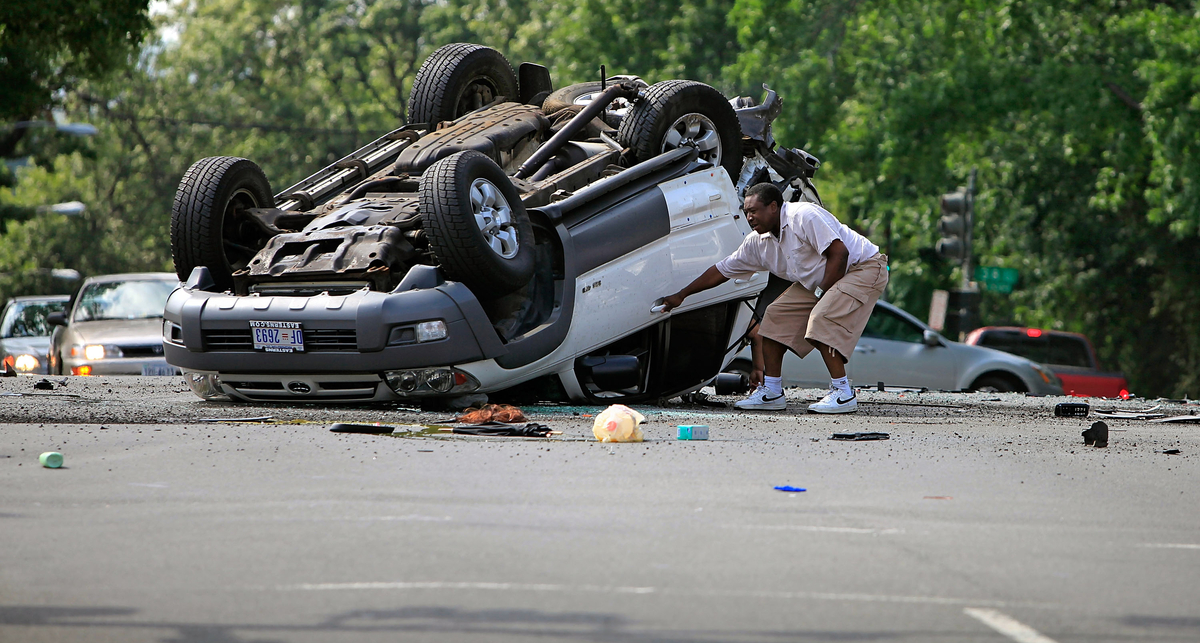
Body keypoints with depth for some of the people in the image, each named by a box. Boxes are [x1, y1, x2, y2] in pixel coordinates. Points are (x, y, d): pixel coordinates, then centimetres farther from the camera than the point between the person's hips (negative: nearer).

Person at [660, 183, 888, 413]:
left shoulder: (804, 216, -25)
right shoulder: (757, 242, 1)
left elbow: (839, 254, -28)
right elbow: (721, 271, 9)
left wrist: (822, 296, -24)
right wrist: (681, 296, 10)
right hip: (817, 281, 9)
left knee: (822, 320, -28)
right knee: (776, 315, 1)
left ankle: (843, 393, -24)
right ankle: (771, 392, 4)